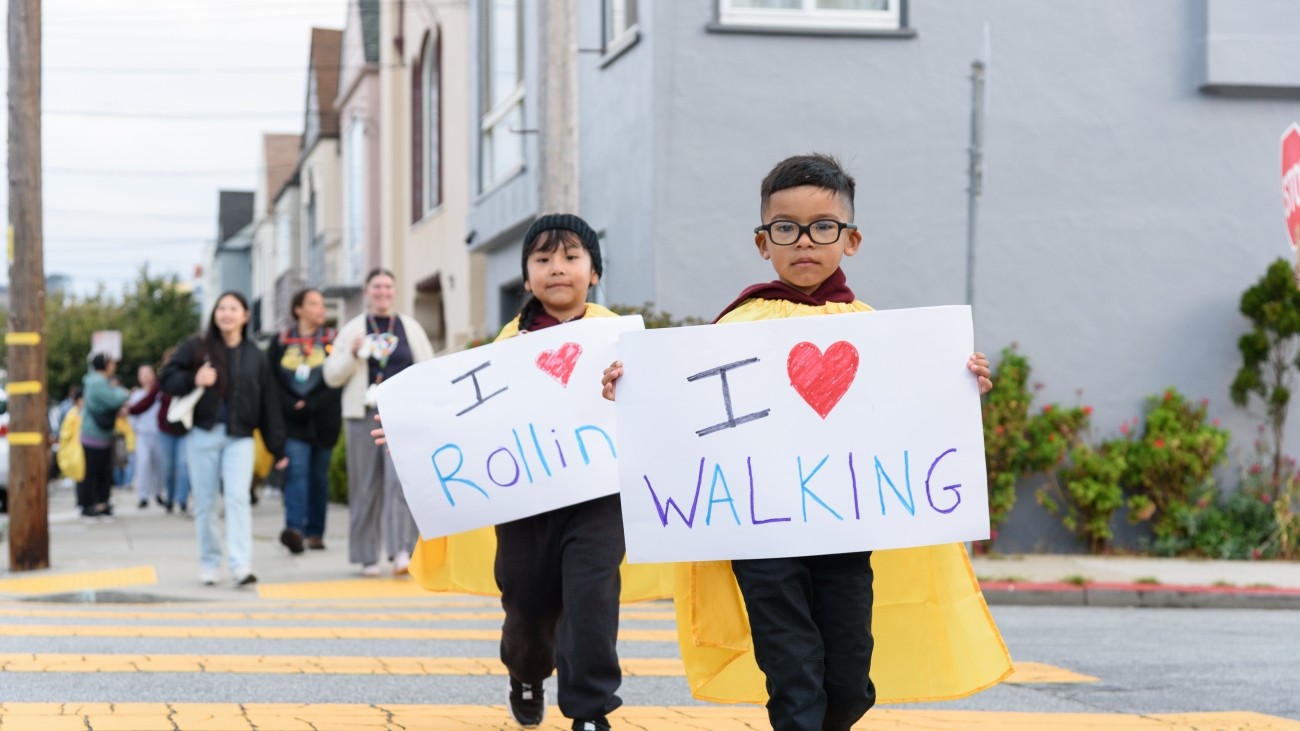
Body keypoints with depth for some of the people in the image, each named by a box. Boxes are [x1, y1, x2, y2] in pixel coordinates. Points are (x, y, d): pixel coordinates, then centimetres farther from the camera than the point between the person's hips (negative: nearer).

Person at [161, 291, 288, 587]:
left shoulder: (254, 356, 8)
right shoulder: (195, 347, 4)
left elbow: (269, 404, 9)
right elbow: (168, 378, 3)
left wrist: (278, 448, 6)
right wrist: (193, 380, -18)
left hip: (240, 437, 0)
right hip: (203, 434, 0)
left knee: (238, 498, -14)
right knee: (205, 503, 5)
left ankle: (241, 565, -19)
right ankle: (209, 563, 16)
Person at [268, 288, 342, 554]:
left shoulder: (332, 341, 5)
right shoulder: (281, 342, 6)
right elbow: (270, 379, 2)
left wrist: (311, 405, -12)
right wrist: (290, 406, -10)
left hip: (323, 420, 1)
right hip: (292, 421, -1)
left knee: (319, 474, 5)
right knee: (296, 470, -14)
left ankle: (315, 532, 12)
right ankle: (295, 529, -25)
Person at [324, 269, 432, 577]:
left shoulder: (411, 328, 12)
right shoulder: (352, 330, 9)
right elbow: (331, 376, 7)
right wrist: (352, 353, -10)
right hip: (364, 415, 0)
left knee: (400, 480, -15)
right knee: (366, 487, 2)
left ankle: (401, 552, -19)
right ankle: (367, 557, 8)